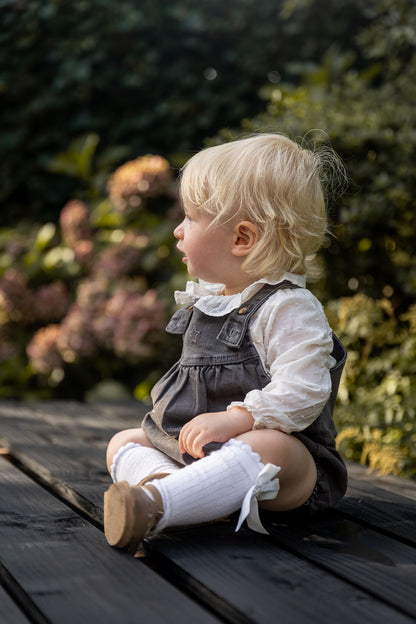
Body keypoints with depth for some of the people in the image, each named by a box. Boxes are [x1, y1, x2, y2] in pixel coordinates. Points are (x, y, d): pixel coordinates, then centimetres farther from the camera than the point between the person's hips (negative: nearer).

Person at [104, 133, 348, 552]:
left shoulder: (289, 309, -14)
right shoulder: (206, 300, 13)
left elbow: (301, 392, -25)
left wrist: (235, 419, -31)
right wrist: (172, 415, 15)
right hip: (195, 443, 9)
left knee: (267, 447, -40)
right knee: (123, 441, 4)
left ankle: (154, 504, -56)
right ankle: (160, 477, -28)